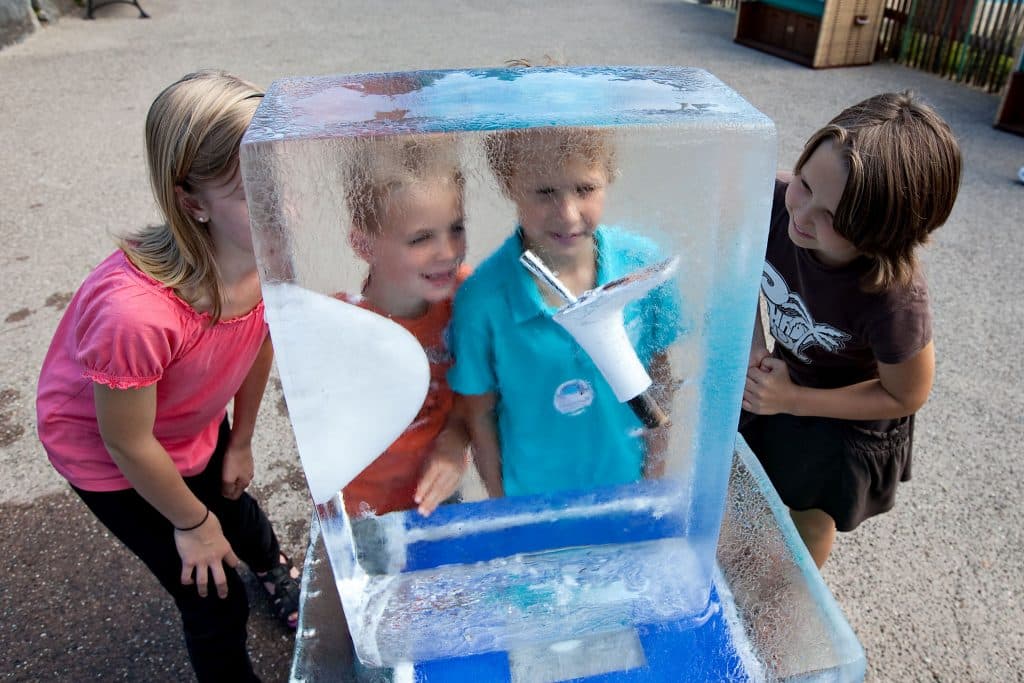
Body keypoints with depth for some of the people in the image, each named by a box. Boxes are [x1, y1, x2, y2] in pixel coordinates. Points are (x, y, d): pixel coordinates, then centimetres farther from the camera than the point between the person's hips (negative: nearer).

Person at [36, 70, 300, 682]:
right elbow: (128, 443, -27)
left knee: (233, 507, 31)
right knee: (216, 601, 6)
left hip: (198, 424, 5)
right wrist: (190, 523, -9)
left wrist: (240, 443, 8)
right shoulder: (137, 310, -44)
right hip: (107, 455, -5)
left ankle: (276, 568, 66)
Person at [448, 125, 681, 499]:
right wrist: (500, 501, -3)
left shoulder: (643, 264, -18)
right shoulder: (481, 299, -25)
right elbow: (479, 412, -12)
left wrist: (656, 463, 3)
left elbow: (658, 369, -4)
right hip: (531, 492, -2)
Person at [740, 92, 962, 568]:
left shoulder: (893, 301, -41)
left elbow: (906, 397, -22)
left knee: (811, 520, 22)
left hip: (847, 418, -4)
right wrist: (753, 341, -20)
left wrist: (795, 401, -25)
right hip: (781, 372, 5)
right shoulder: (778, 202, -32)